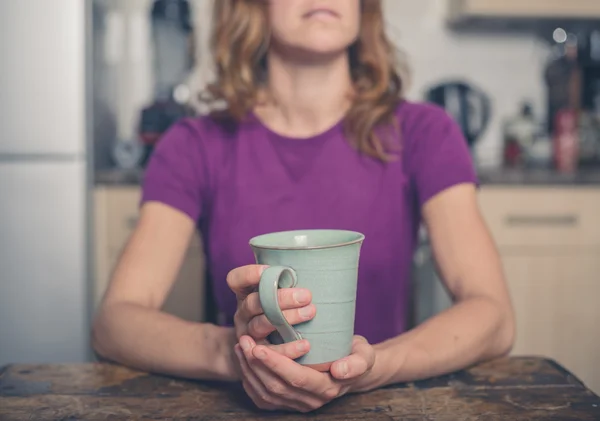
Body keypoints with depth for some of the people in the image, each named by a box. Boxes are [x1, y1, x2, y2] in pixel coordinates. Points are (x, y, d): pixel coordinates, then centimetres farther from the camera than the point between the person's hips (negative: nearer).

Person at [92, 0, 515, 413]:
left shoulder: (422, 133, -3)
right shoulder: (195, 147, -2)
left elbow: (495, 317, -11)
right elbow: (112, 322, -11)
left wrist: (372, 366, -30)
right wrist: (230, 352, -31)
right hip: (247, 404, 1)